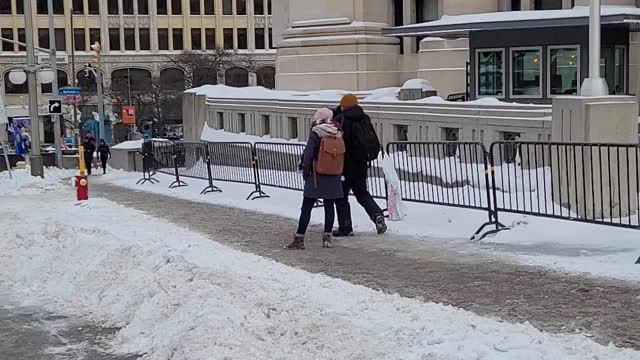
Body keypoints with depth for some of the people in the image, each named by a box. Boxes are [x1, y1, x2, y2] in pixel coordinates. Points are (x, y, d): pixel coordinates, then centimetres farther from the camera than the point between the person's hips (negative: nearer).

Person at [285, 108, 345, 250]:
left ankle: (299, 239, 1)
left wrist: (305, 173, 1)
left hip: (317, 177, -4)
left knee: (306, 207, 0)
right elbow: (342, 155, 8)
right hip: (334, 178, 4)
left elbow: (308, 155, -10)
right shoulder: (338, 134, 1)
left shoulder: (316, 134, -11)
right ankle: (327, 238, 12)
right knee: (329, 206, 10)